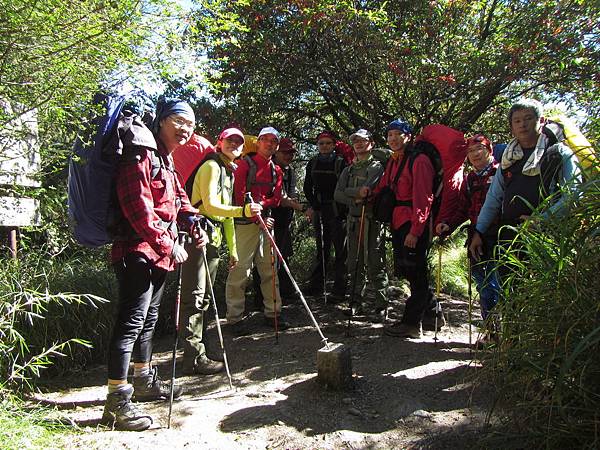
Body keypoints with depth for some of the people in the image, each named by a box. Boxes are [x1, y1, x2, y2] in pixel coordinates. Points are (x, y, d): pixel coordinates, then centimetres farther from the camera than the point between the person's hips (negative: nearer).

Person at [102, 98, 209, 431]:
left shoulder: (167, 159, 19)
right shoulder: (141, 156, -13)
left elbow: (177, 198, 25)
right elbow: (139, 209, -21)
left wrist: (192, 222, 7)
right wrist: (168, 245, -19)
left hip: (158, 254, 11)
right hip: (138, 251, -11)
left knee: (148, 319, 19)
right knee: (131, 322, -10)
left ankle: (144, 382, 34)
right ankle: (117, 401, -4)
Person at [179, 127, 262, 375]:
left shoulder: (229, 171, 23)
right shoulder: (211, 166, -7)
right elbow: (210, 205, -19)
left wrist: (232, 248, 21)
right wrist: (243, 210, -32)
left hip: (213, 238, 10)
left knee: (204, 297, 13)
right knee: (194, 297, -9)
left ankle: (197, 352, 22)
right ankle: (194, 358, -6)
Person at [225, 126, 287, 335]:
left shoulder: (276, 170, 16)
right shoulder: (245, 164, -2)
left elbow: (276, 199, 8)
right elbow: (239, 195, -9)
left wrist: (260, 203, -12)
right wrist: (257, 217, -14)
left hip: (266, 221, 7)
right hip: (245, 223, -6)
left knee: (270, 269, 10)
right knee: (240, 270, -7)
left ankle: (272, 313, 21)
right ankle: (235, 317, 2)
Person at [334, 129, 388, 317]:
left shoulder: (378, 167, 3)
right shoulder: (348, 170, 20)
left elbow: (369, 188, -15)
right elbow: (338, 195, 7)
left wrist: (351, 193, -5)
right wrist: (357, 197, -7)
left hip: (372, 220, -5)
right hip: (353, 219, 5)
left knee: (375, 264, -5)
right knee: (354, 265, 7)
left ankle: (381, 305, 2)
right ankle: (356, 304, 14)